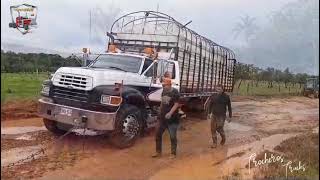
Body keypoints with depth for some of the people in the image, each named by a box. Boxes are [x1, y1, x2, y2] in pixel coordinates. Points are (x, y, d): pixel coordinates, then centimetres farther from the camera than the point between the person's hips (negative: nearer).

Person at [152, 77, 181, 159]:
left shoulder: (175, 92, -12)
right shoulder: (164, 92, 9)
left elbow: (176, 104, -18)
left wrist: (170, 113, -29)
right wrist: (160, 113, 17)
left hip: (172, 119, -7)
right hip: (162, 118, 7)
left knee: (173, 137, 3)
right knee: (158, 134, 9)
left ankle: (173, 153, 17)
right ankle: (158, 152, 23)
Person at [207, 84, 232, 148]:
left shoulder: (226, 97, -7)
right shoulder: (213, 96, -2)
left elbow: (229, 107, 0)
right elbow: (210, 105, 12)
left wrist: (230, 117, 2)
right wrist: (209, 113, 9)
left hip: (221, 116, -3)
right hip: (213, 115, 3)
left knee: (219, 129, -6)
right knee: (213, 129, 4)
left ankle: (223, 138, 26)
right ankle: (214, 143, 18)